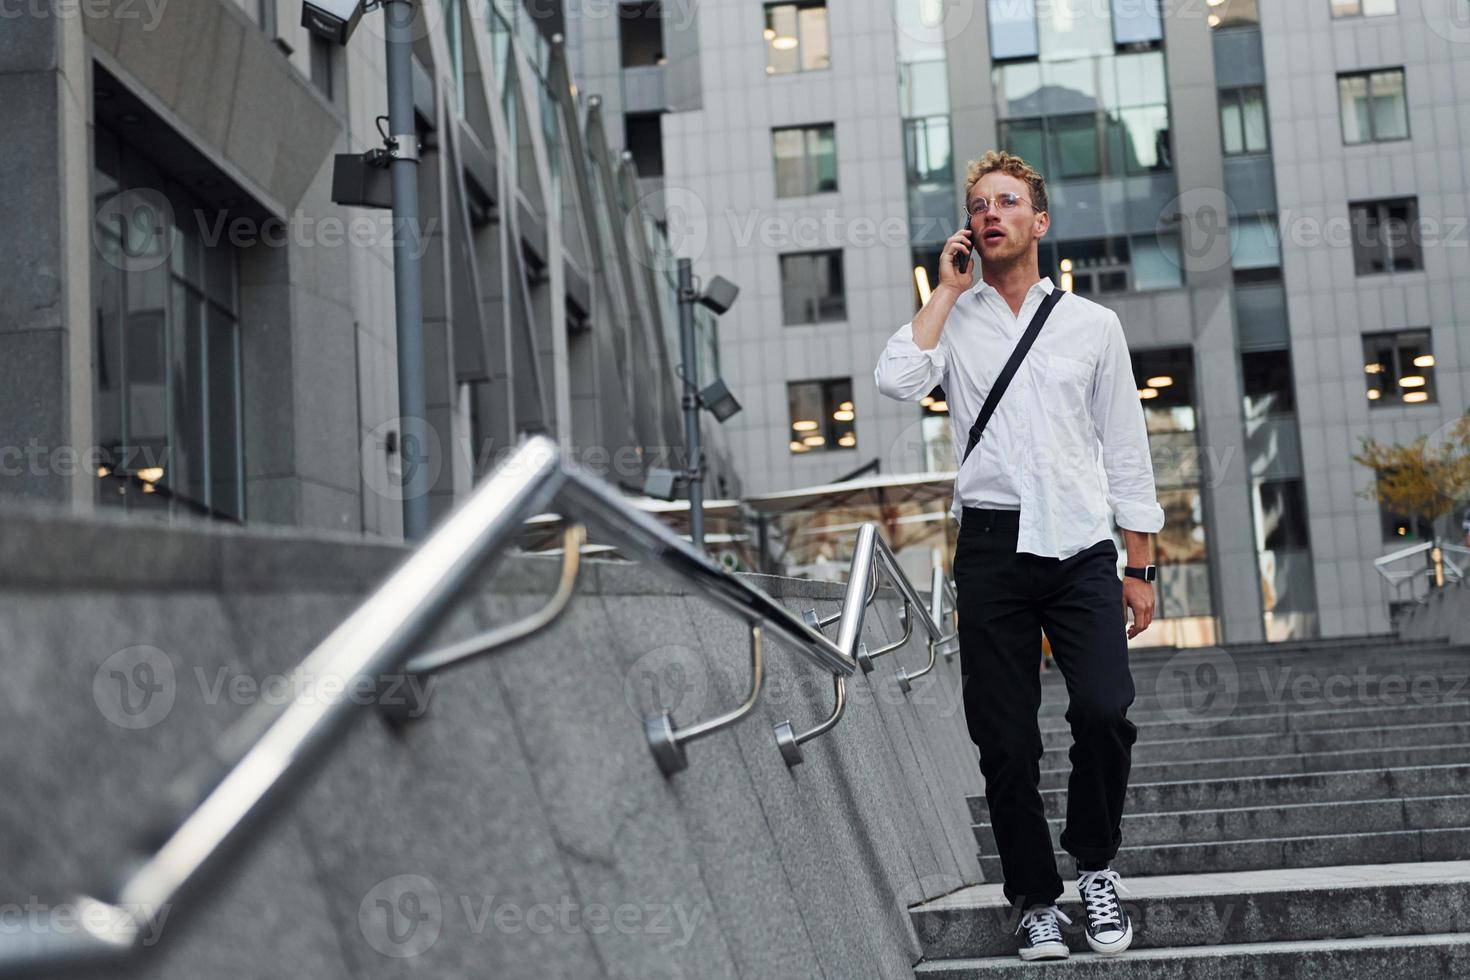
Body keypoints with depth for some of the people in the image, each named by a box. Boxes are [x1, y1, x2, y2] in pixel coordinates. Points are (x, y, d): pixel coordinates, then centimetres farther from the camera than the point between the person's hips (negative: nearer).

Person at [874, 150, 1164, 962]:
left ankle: (1096, 864, 8)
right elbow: (895, 380, -13)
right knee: (1006, 744, 2)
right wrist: (948, 287, -3)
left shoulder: (1091, 324, 11)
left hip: (1081, 545, 0)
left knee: (1104, 712, -18)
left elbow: (1126, 450, 11)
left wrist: (1140, 567, 6)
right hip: (991, 546, 0)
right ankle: (1036, 900, 18)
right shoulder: (952, 322, 9)